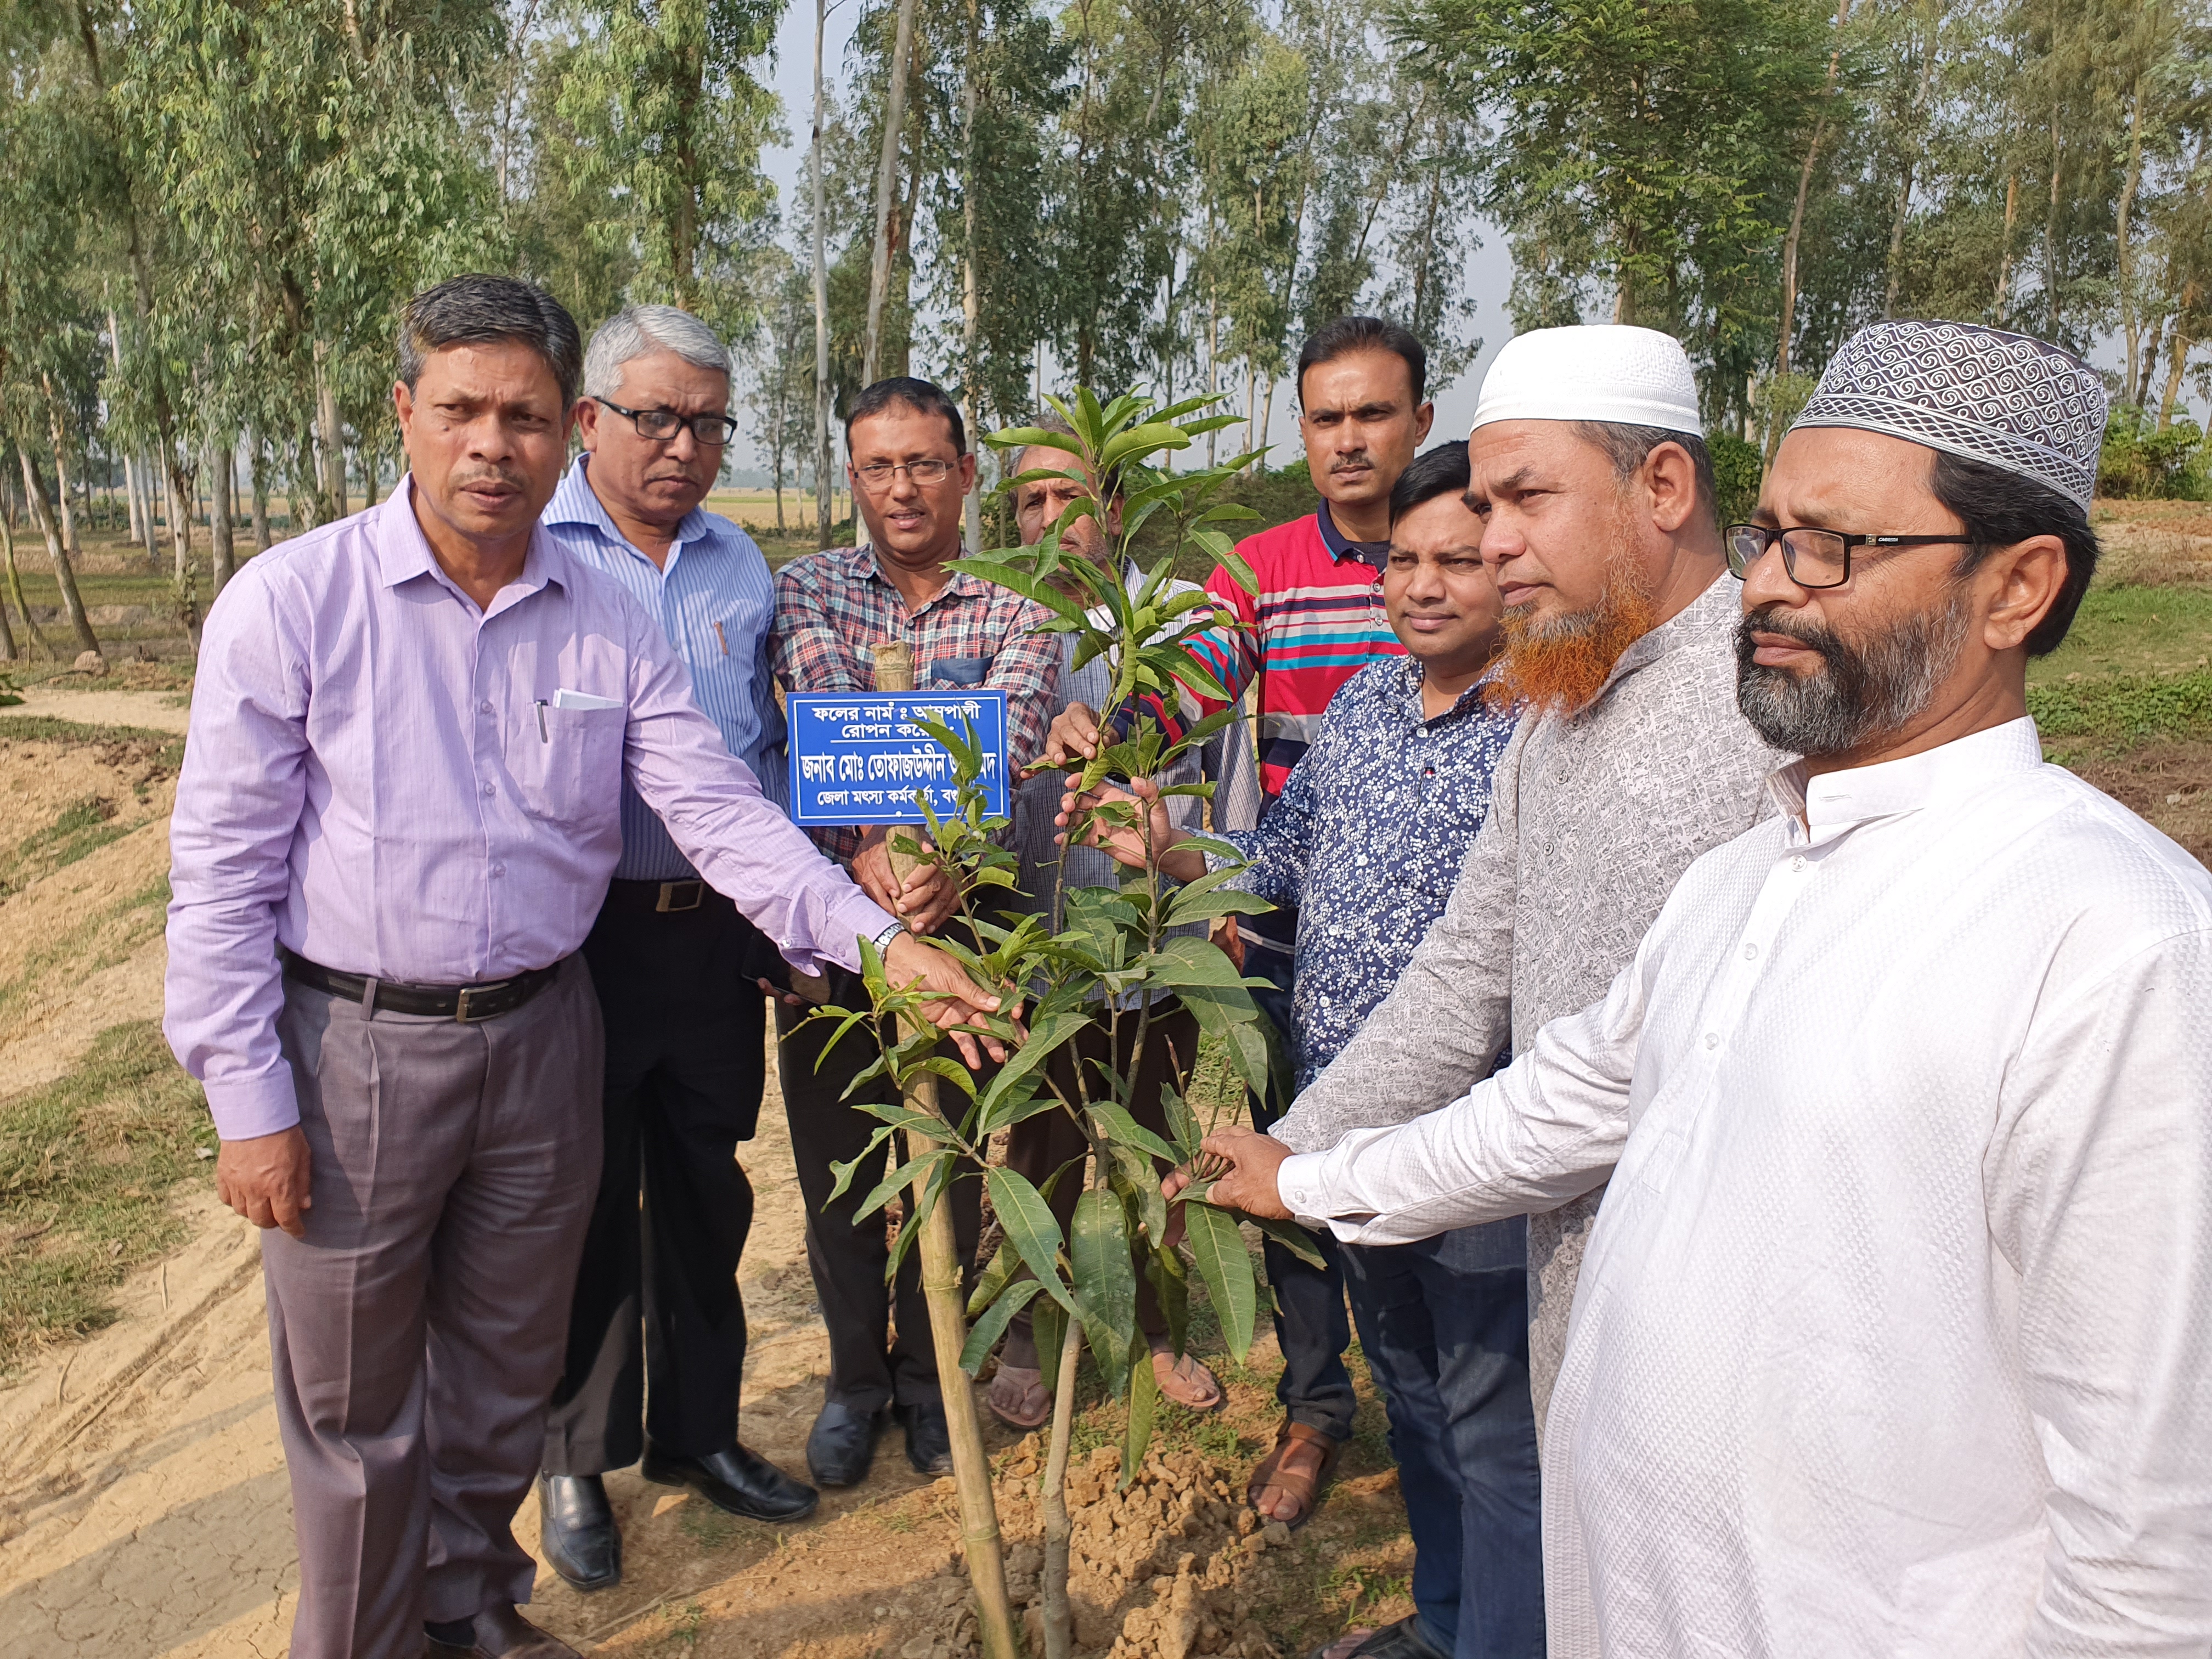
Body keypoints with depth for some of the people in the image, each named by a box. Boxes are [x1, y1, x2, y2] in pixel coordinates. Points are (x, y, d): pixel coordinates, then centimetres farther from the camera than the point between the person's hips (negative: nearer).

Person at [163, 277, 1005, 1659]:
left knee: (505, 1373, 20)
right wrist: (248, 1101, -10)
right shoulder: (293, 601, -10)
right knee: (356, 1399, 13)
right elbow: (224, 869, -8)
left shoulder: (612, 624, 0)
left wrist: (882, 939, -17)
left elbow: (720, 810, -5)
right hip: (352, 1046, -3)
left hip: (541, 1036, 3)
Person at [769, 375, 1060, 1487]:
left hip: (960, 920, -1)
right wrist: (865, 848, -33)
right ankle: (856, 1373, 34)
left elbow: (1008, 737, -18)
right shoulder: (808, 591, 3)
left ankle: (929, 1374, 34)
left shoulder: (1015, 609, -1)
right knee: (835, 1160, 13)